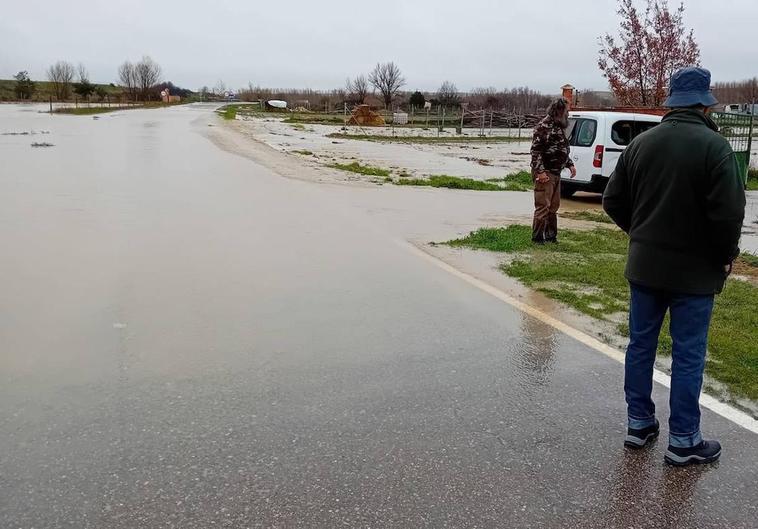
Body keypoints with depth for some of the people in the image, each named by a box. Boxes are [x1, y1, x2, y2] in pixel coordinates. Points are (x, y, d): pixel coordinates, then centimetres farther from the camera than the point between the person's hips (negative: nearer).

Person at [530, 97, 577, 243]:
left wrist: (570, 164, 18)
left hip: (556, 173, 10)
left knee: (554, 206, 15)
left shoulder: (559, 126, 17)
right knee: (543, 206, -7)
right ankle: (537, 237, 0)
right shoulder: (544, 126, -13)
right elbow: (536, 150, -18)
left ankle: (551, 235, 25)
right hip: (545, 173, -10)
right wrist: (540, 171, -24)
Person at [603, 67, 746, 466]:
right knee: (688, 355, 4)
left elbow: (613, 201, 6)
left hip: (644, 264, 5)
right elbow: (729, 212, -19)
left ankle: (639, 424, 25)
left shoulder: (641, 143, 2)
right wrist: (726, 254, -3)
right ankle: (683, 441, 14)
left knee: (641, 344, 14)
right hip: (694, 269, -5)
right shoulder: (714, 146, -14)